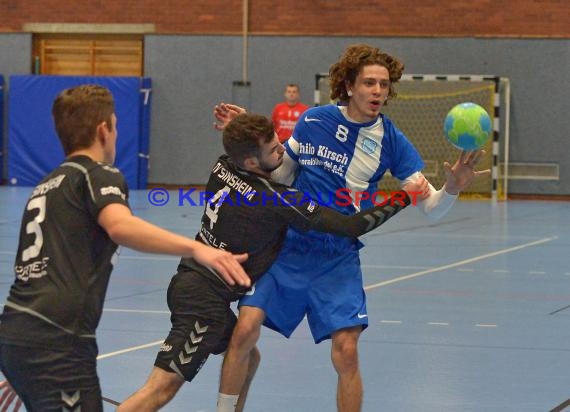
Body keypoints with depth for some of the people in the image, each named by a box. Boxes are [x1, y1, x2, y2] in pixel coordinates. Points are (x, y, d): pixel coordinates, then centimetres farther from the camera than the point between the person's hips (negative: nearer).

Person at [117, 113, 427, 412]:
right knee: (162, 387, -11)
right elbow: (351, 226, -14)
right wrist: (405, 199, -7)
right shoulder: (276, 200, -18)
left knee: (246, 357, 22)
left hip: (190, 279, 9)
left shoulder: (223, 167, 1)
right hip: (204, 298, -9)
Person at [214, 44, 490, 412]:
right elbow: (281, 174, 14)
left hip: (338, 259, -1)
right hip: (289, 247, 1)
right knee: (245, 330, -11)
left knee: (346, 352, -14)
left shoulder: (391, 141, -6)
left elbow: (431, 208, -9)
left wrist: (452, 188, -29)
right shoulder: (313, 121, -1)